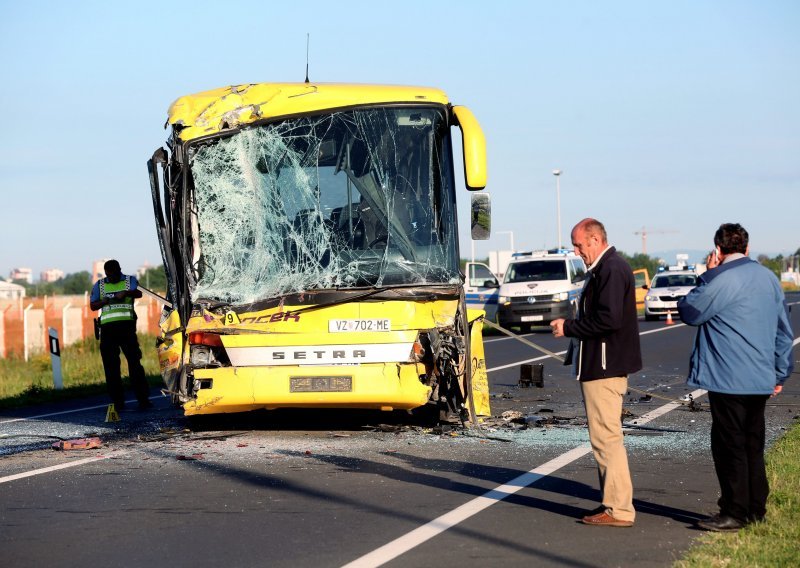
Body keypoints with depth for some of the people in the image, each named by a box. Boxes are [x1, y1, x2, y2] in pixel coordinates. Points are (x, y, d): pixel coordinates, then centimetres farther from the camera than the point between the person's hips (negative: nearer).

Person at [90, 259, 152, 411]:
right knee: (110, 365, 0)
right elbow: (92, 306, 12)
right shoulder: (99, 285, 17)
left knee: (134, 361, -8)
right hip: (107, 327, 3)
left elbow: (139, 293, -9)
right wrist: (104, 301, -9)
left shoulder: (130, 280, 10)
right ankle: (117, 401, 3)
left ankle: (143, 398, -9)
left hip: (126, 325, -3)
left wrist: (126, 293, -31)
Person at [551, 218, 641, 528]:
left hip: (605, 368, -11)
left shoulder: (612, 270, -16)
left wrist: (569, 328, -15)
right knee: (605, 436, 15)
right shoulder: (603, 268, 18)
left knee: (606, 437, -10)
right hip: (602, 365, 11)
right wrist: (571, 327, 11)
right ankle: (613, 502, 21)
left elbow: (608, 319, -25)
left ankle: (618, 509, -8)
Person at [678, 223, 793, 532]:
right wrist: (780, 373, 22)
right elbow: (784, 330, 16)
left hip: (729, 379, -8)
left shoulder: (722, 280, -15)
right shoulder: (768, 278, 10)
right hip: (761, 379, 8)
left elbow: (689, 312, -5)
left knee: (730, 446, -3)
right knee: (753, 445, 15)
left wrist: (705, 276, 2)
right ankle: (756, 508, 19)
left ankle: (734, 513, -2)